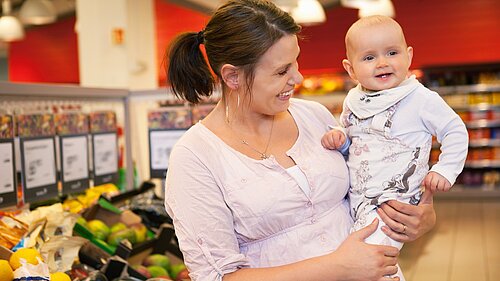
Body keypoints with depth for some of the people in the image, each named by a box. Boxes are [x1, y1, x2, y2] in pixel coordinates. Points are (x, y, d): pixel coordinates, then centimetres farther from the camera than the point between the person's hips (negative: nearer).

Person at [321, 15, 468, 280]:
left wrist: (445, 170, -8)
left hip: (392, 199, -6)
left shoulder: (421, 99, -10)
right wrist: (338, 138, -1)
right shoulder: (353, 101, 6)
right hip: (352, 196, 7)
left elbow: (456, 132, -1)